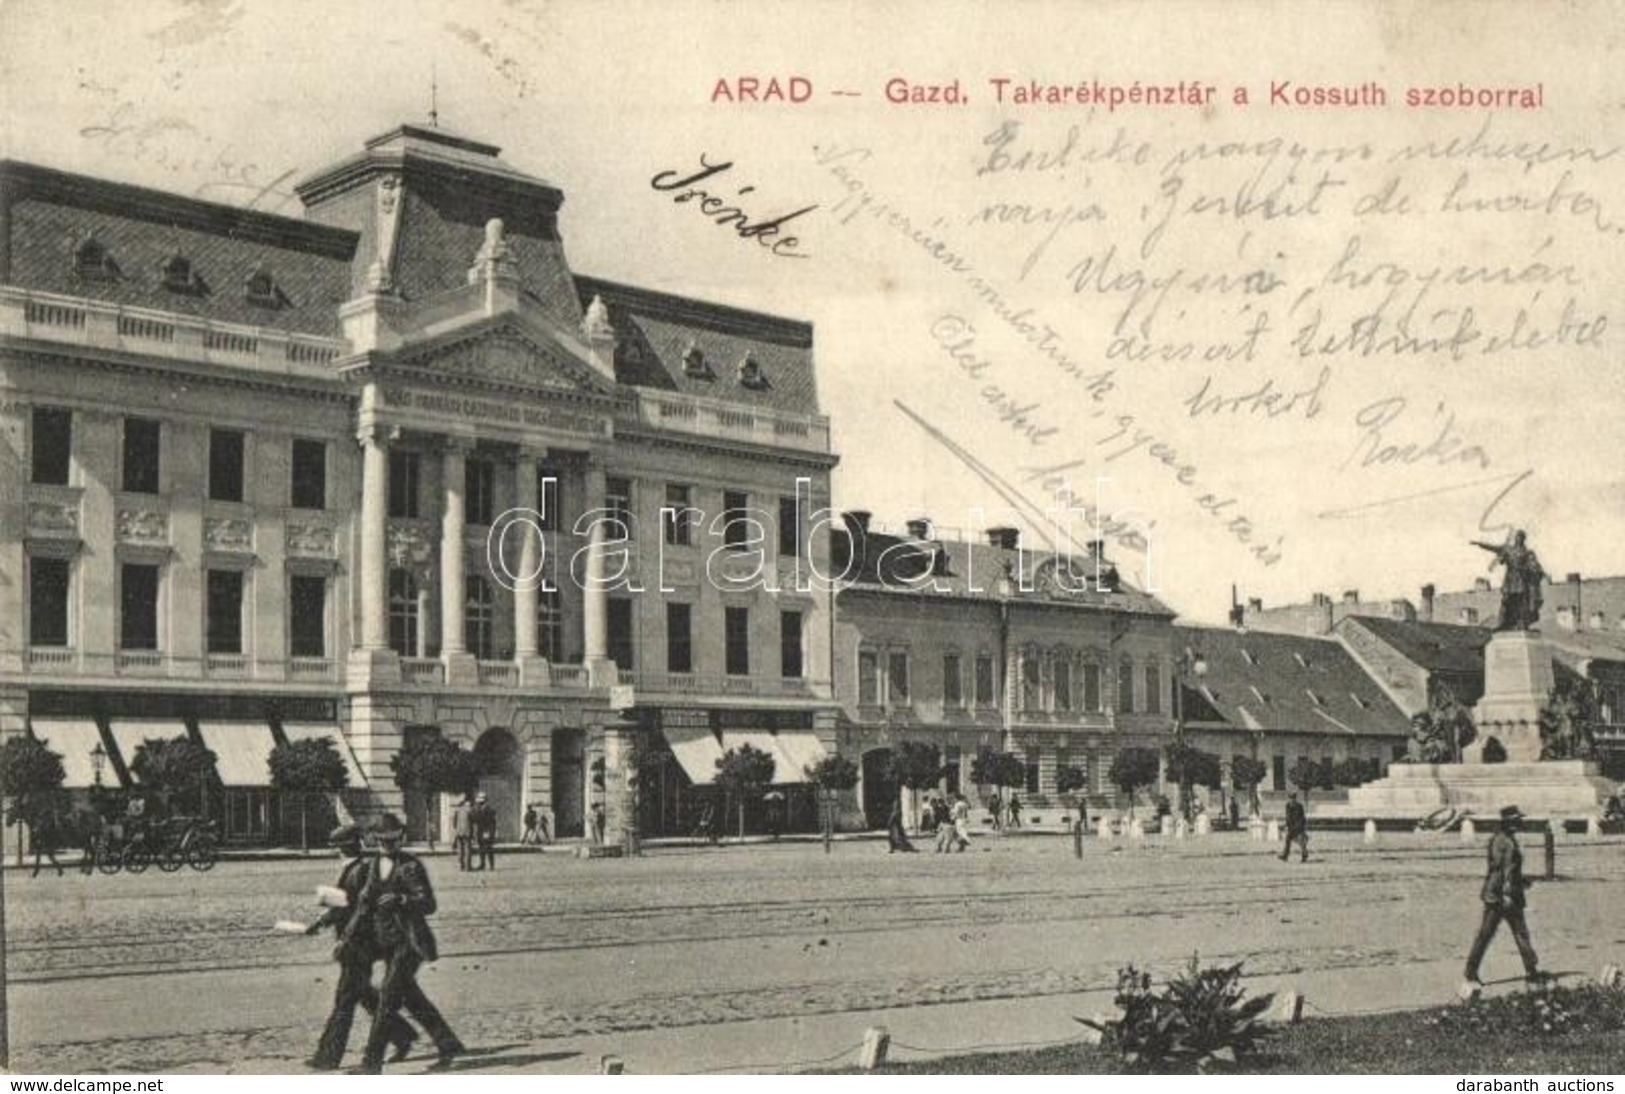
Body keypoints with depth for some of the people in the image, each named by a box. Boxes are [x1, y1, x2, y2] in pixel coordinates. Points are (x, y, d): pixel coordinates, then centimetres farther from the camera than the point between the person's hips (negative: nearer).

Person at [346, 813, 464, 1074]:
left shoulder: (412, 867, -10)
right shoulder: (374, 866, 10)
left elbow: (428, 904, -14)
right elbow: (364, 904, 16)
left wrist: (400, 899, -30)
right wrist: (348, 938, 12)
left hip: (410, 940, -7)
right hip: (387, 942, 7)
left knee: (389, 996, -11)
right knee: (411, 997, 12)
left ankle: (372, 1060, -7)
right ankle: (448, 1045, 25)